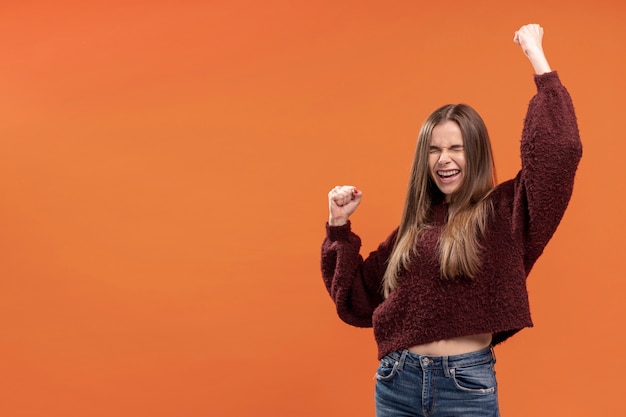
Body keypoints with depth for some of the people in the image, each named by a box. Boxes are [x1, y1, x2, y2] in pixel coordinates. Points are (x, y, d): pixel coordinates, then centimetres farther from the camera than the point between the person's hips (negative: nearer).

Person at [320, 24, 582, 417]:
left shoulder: (503, 213, -4)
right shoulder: (414, 225, 9)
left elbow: (562, 150, -20)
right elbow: (360, 299, 12)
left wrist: (536, 56, -16)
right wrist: (340, 226, 3)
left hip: (467, 384, -4)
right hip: (396, 381, 4)